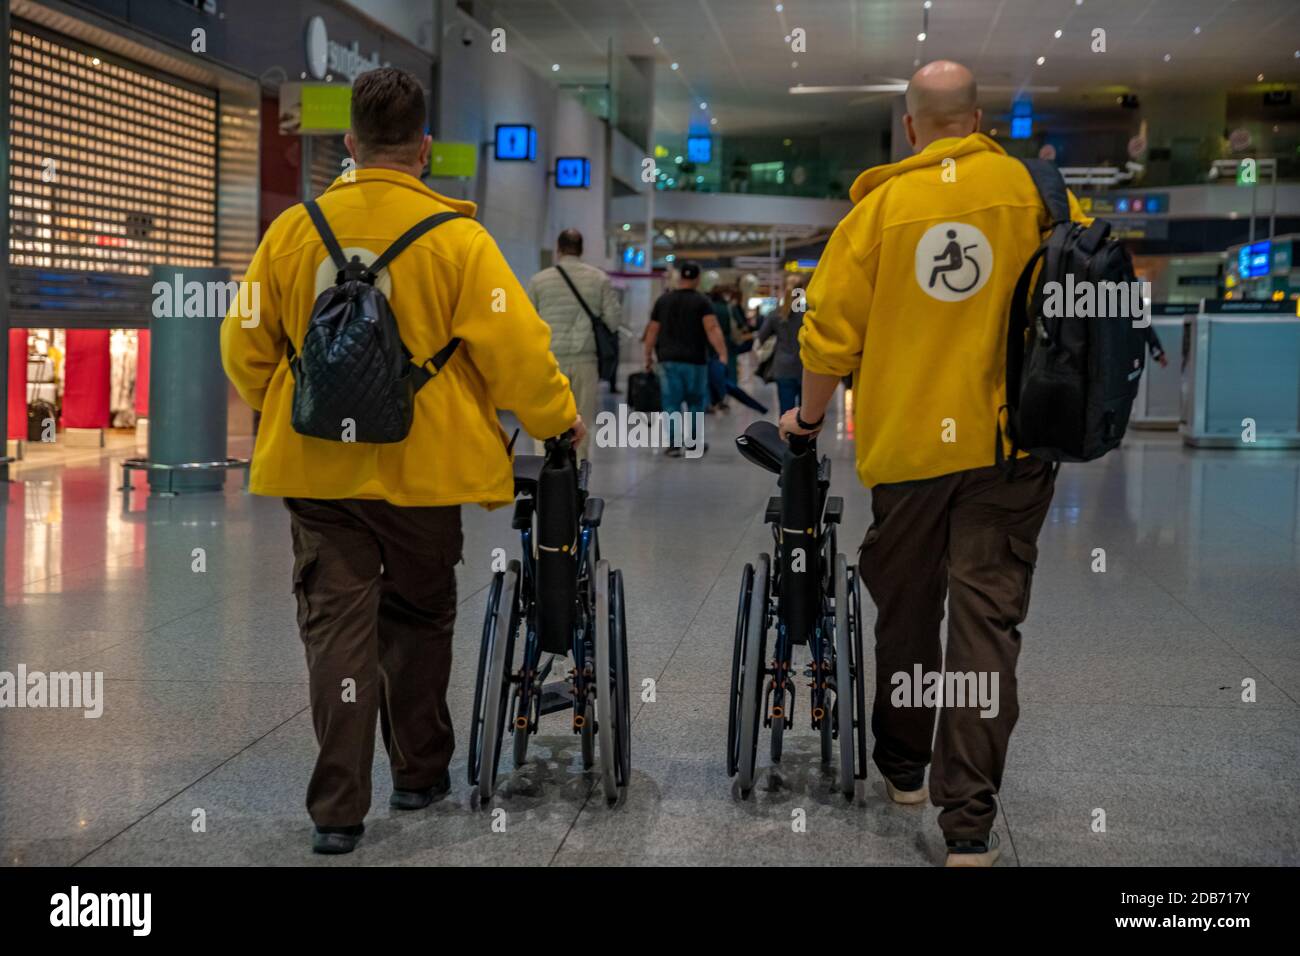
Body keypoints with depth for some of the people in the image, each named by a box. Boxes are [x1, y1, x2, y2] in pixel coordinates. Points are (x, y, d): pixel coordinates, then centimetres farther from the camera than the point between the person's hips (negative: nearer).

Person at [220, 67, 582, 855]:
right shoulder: (456, 238, -10)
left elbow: (245, 348, 5)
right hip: (421, 467, -1)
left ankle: (339, 807, 1)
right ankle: (420, 773, 30)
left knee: (337, 626, 5)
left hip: (317, 466, 1)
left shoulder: (293, 231, -1)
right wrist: (561, 420, 5)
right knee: (418, 620, 17)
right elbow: (515, 347, -12)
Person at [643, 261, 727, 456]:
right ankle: (694, 442, 18)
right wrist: (722, 354, -21)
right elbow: (712, 329, -16)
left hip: (668, 359, 2)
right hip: (694, 360, -2)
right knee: (696, 402, 13)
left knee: (671, 403, 2)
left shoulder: (663, 300, 7)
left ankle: (673, 444, -4)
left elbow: (652, 331, 7)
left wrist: (648, 356, 16)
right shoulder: (701, 301, -3)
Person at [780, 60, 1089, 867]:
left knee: (906, 605, 17)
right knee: (988, 615, 0)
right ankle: (970, 820, -5)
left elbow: (830, 331, -3)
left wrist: (811, 415, 14)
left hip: (907, 439, 1)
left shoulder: (880, 204, -2)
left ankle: (904, 764, 34)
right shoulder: (1031, 188, 0)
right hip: (1009, 437, 0)